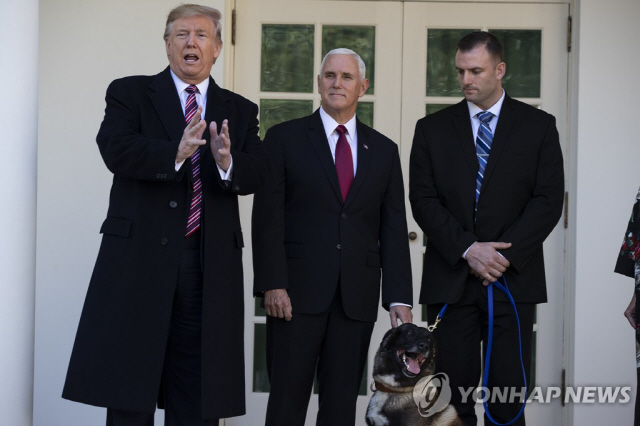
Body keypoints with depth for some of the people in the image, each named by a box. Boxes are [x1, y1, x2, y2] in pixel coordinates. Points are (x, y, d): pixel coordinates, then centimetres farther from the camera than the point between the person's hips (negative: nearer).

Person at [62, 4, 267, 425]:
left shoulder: (241, 112, 14)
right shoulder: (129, 93, 7)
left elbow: (256, 173, -1)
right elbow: (117, 150, -12)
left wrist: (227, 163, -24)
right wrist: (176, 154, -29)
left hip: (210, 266, 2)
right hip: (139, 261, -2)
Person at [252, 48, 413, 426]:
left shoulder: (384, 150, 13)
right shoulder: (285, 139, 4)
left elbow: (394, 230, 9)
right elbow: (267, 217, -2)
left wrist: (399, 298, 0)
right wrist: (272, 284, -12)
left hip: (358, 296, 3)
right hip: (297, 293, -3)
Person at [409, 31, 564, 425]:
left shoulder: (539, 126, 7)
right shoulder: (432, 128, 10)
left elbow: (549, 200, 0)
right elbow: (423, 200, 2)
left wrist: (506, 254, -11)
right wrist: (468, 249, -11)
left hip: (514, 279, -1)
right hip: (450, 282, 1)